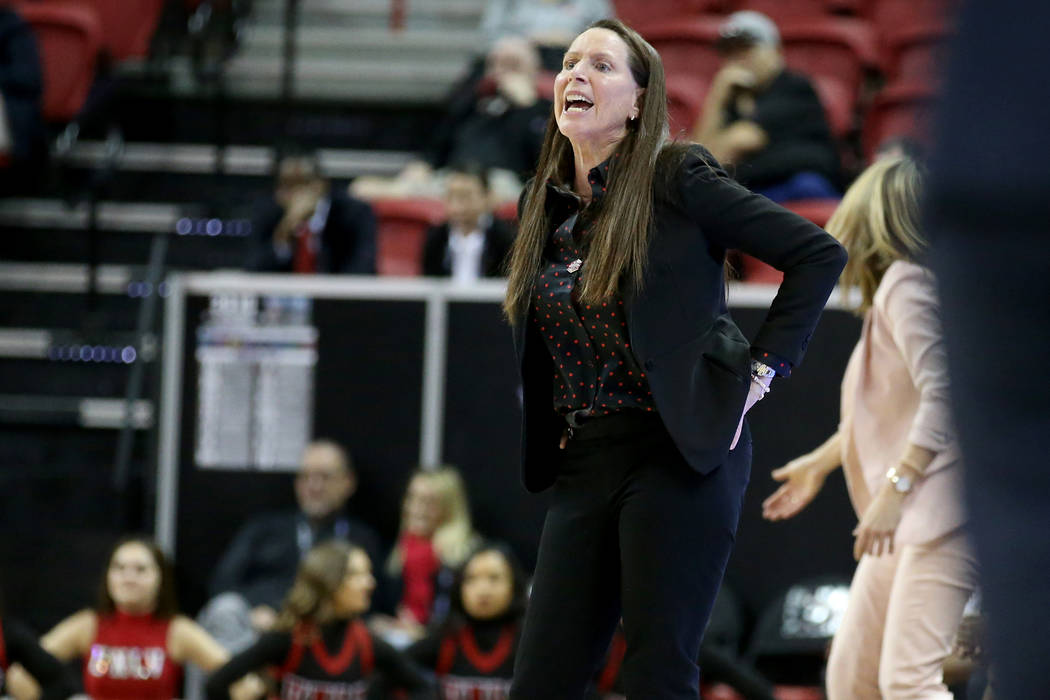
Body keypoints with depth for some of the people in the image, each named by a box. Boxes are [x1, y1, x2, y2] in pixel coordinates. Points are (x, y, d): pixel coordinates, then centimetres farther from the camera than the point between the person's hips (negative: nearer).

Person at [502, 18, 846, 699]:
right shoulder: (544, 204, 13)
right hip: (582, 464, 6)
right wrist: (553, 437, 16)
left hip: (678, 455, -6)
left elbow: (819, 253, -5)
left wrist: (761, 368, -8)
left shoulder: (678, 178, -5)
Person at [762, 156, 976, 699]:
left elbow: (941, 394, -24)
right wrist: (820, 462, 45)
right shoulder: (889, 291, 18)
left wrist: (893, 490, -28)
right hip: (907, 520, 10)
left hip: (939, 511, -10)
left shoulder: (906, 285, -11)